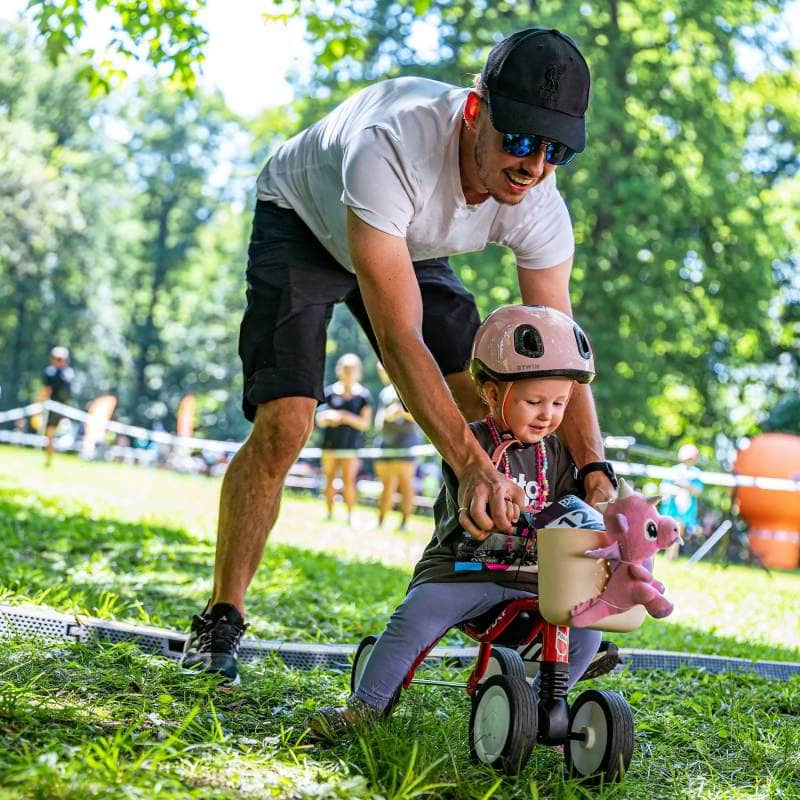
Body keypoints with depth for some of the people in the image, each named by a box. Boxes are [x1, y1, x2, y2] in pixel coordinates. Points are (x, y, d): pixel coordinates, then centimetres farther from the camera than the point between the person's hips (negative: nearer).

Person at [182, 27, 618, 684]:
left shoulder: (541, 210, -27)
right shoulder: (391, 148, -44)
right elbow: (399, 337, -47)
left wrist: (594, 470, -36)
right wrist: (470, 465, -55)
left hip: (407, 248, 5)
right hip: (303, 221, -5)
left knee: (491, 408, -9)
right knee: (284, 422, -20)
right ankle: (221, 620, -3)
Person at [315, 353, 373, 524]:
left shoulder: (363, 395, 2)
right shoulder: (329, 392, 6)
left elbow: (365, 423, -2)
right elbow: (319, 419, 8)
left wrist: (346, 417, -16)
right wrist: (328, 418, -15)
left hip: (351, 444, -2)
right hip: (330, 443, 2)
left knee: (348, 481, -8)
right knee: (329, 479, 4)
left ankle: (350, 516, -2)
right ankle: (330, 514, 12)